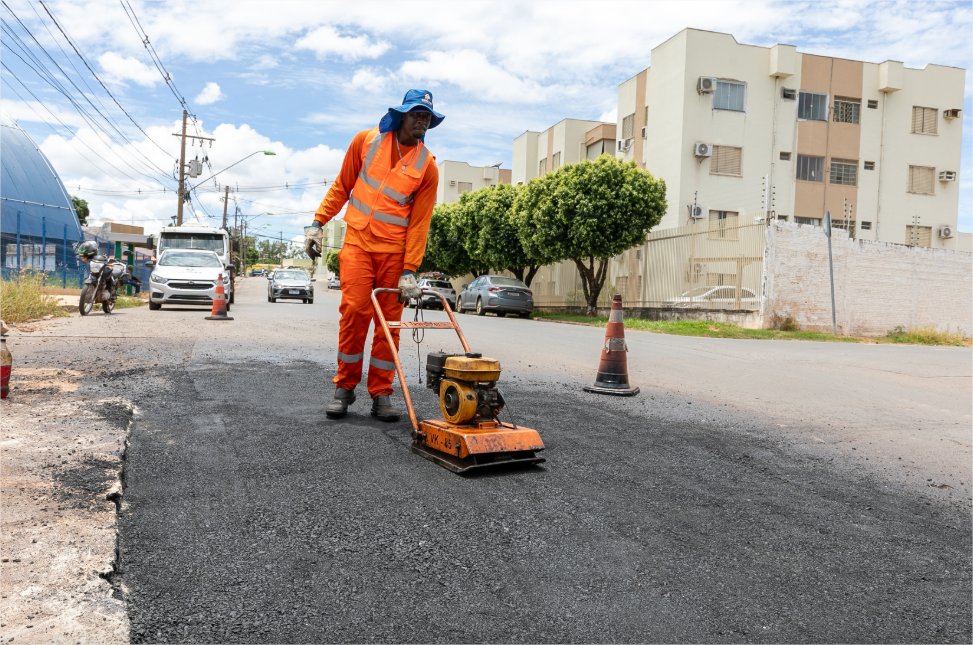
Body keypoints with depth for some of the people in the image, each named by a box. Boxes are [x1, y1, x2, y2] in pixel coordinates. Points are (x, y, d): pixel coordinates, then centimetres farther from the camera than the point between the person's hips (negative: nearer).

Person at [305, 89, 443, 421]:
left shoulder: (427, 165, -1)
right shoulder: (366, 141, 2)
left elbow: (419, 223, -5)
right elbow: (342, 186, 11)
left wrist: (409, 271, -11)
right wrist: (317, 223, 5)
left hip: (395, 249, 0)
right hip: (358, 240, 0)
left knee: (389, 320, 0)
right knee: (354, 310, -10)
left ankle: (381, 394, 9)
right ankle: (344, 387, 5)